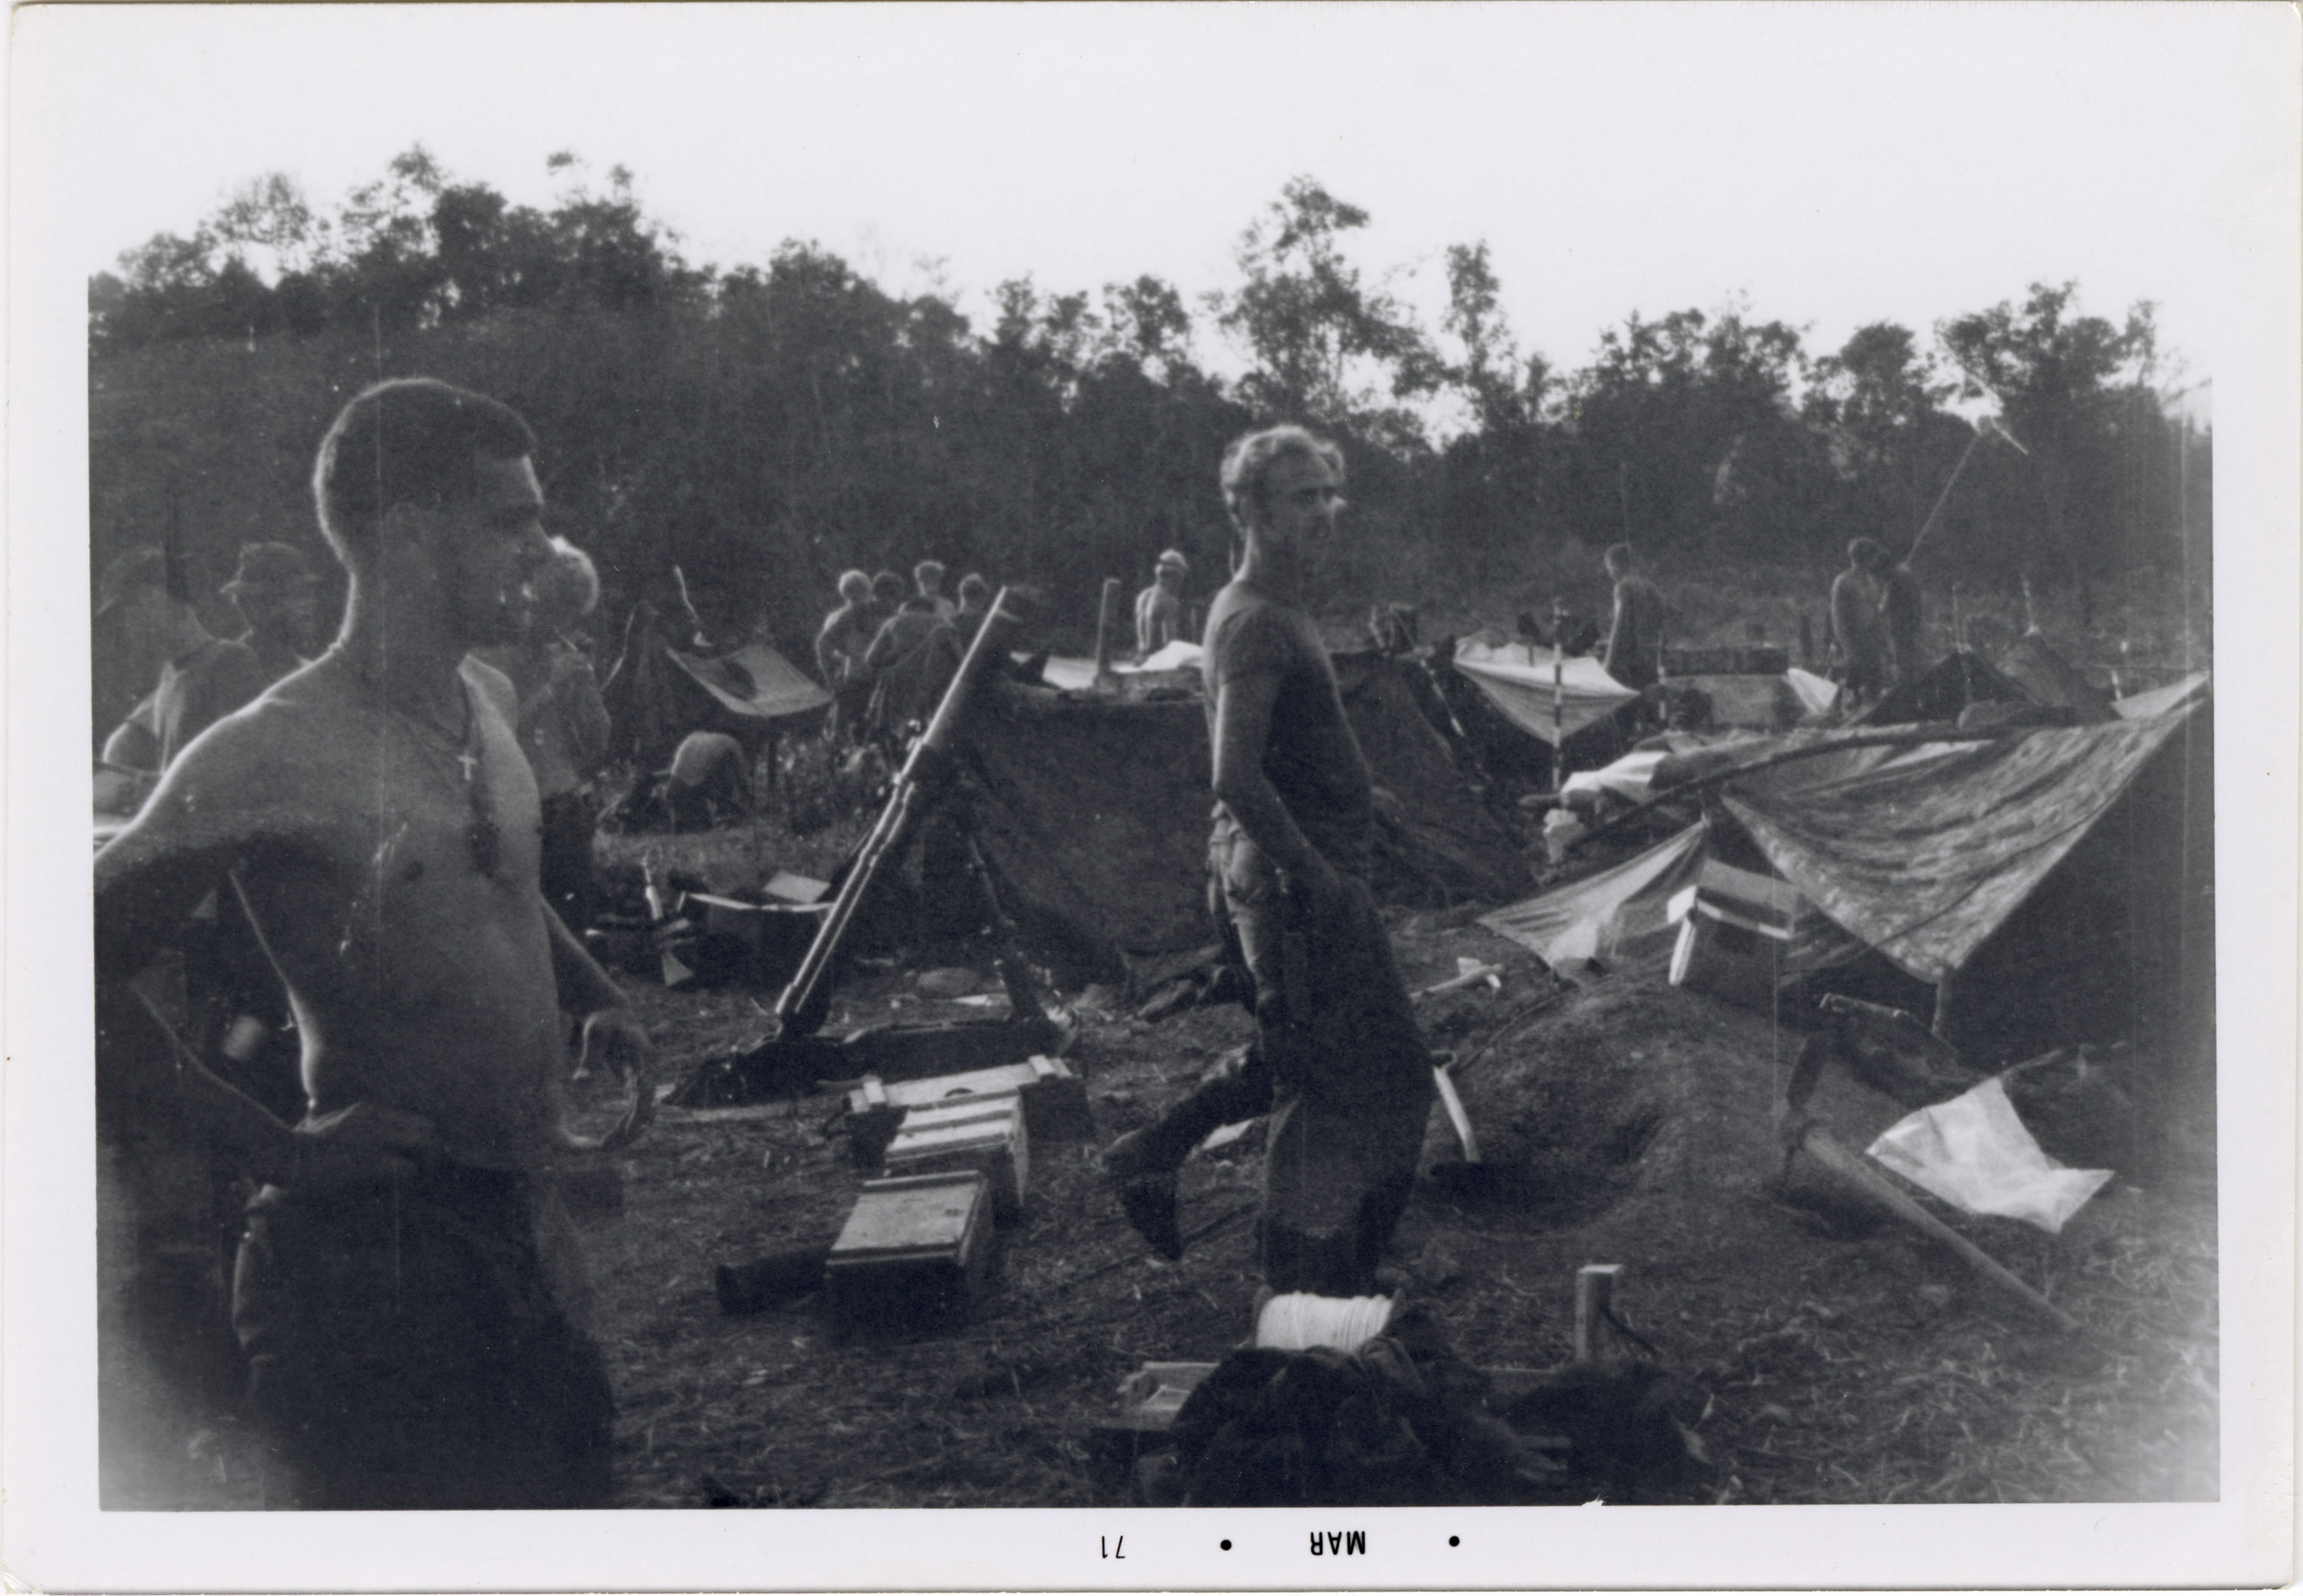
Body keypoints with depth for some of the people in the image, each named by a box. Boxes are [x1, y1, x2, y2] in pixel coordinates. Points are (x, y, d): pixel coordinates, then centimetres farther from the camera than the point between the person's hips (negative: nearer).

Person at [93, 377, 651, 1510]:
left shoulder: (487, 703, 8)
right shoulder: (268, 758, -18)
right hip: (373, 1261, -8)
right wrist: (279, 1149, -20)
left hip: (531, 1236, 8)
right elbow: (84, 970, -19)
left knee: (568, 1492, 19)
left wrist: (598, 999, 10)